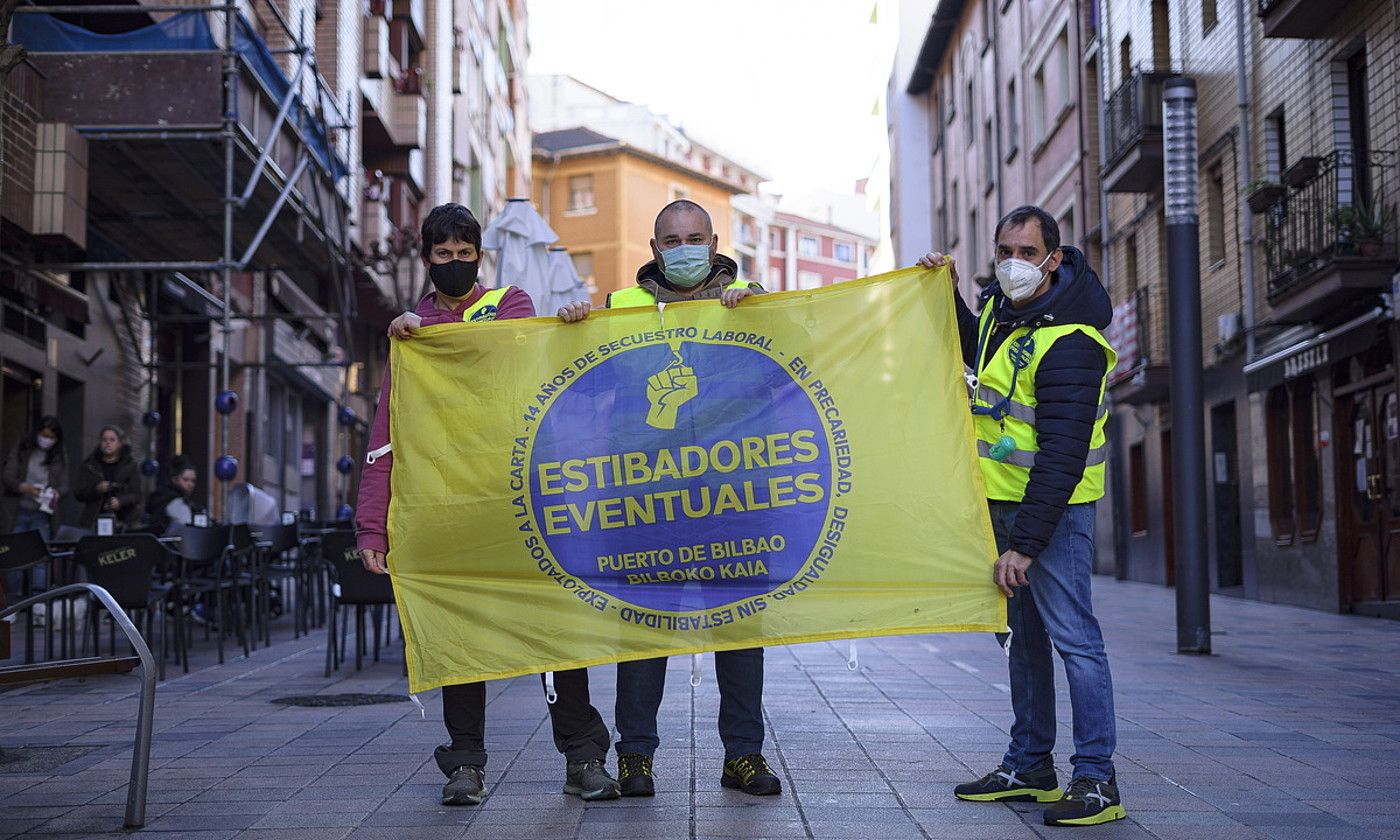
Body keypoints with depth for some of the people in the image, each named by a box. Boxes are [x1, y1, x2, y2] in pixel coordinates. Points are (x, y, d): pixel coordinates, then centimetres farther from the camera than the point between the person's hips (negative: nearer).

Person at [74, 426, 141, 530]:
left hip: (122, 520, -1)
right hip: (95, 520, 1)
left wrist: (121, 501, -18)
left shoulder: (129, 464, 6)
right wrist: (96, 489, -10)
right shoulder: (90, 464, 10)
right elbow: (78, 494, 8)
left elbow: (136, 495, 1)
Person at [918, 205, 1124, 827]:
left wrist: (1026, 542, -30)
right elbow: (978, 351, 30)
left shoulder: (1068, 345, -23)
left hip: (1051, 502, -9)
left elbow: (1063, 457, -27)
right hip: (1002, 496, 9)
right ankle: (1029, 766, 24)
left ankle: (1096, 778, -3)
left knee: (1071, 634, -9)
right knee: (1024, 634, 15)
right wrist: (948, 292, 16)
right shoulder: (1004, 303, 5)